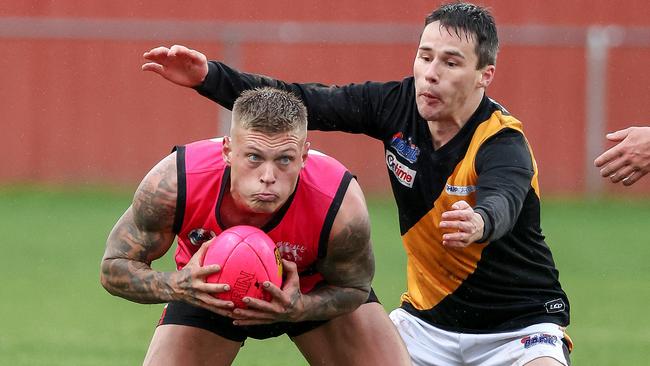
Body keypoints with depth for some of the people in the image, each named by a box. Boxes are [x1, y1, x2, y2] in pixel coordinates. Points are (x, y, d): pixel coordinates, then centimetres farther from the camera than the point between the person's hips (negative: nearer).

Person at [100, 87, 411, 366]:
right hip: (207, 291, 0)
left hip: (312, 289, 0)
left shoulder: (340, 204, -37)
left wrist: (299, 308, -38)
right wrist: (176, 286, -43)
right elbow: (114, 268, -22)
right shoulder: (174, 183, -37)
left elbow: (353, 287, -16)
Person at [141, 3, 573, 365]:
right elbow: (301, 102, -4)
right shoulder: (397, 105, -8)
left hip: (520, 326, -5)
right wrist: (208, 76, -14)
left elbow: (501, 202, -45)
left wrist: (478, 223, -69)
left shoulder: (504, 144, -24)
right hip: (428, 316, 5)